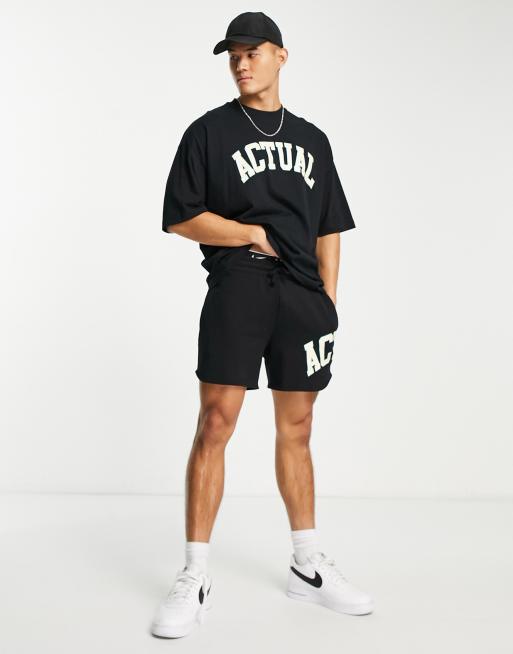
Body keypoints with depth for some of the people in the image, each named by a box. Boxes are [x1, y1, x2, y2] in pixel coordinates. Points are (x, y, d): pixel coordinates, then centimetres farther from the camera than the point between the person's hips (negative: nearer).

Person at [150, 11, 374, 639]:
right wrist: (255, 234, -7)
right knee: (214, 425, -10)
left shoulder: (312, 139, 18)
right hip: (235, 289, -4)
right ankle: (194, 580, -2)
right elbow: (181, 217, 0)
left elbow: (329, 229, 17)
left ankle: (308, 566, 21)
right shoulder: (208, 131, 6)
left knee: (296, 430, 10)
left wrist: (328, 302, 8)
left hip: (302, 294, 4)